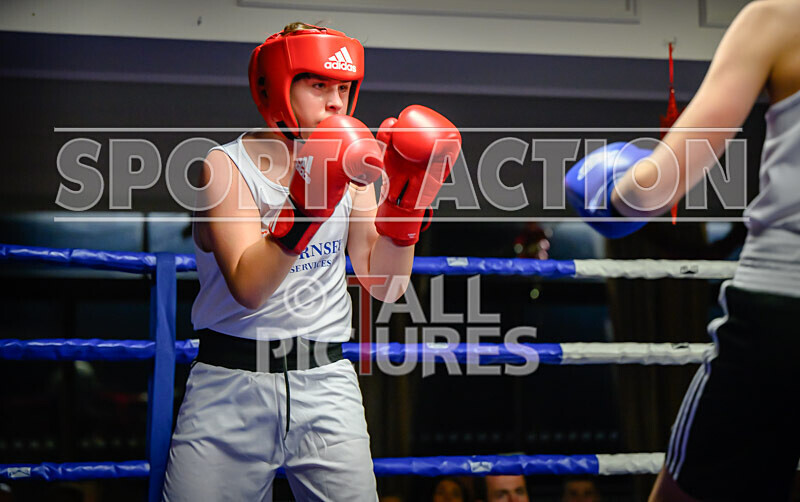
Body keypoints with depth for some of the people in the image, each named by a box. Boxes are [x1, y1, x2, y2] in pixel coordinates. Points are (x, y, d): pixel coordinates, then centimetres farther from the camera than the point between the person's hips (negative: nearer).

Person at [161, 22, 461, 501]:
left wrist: (404, 201, -6)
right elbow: (249, 289, -18)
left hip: (325, 382, 3)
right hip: (230, 382, -3)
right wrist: (307, 207, -28)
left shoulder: (348, 168, 9)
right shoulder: (226, 165, -5)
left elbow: (385, 287, 6)